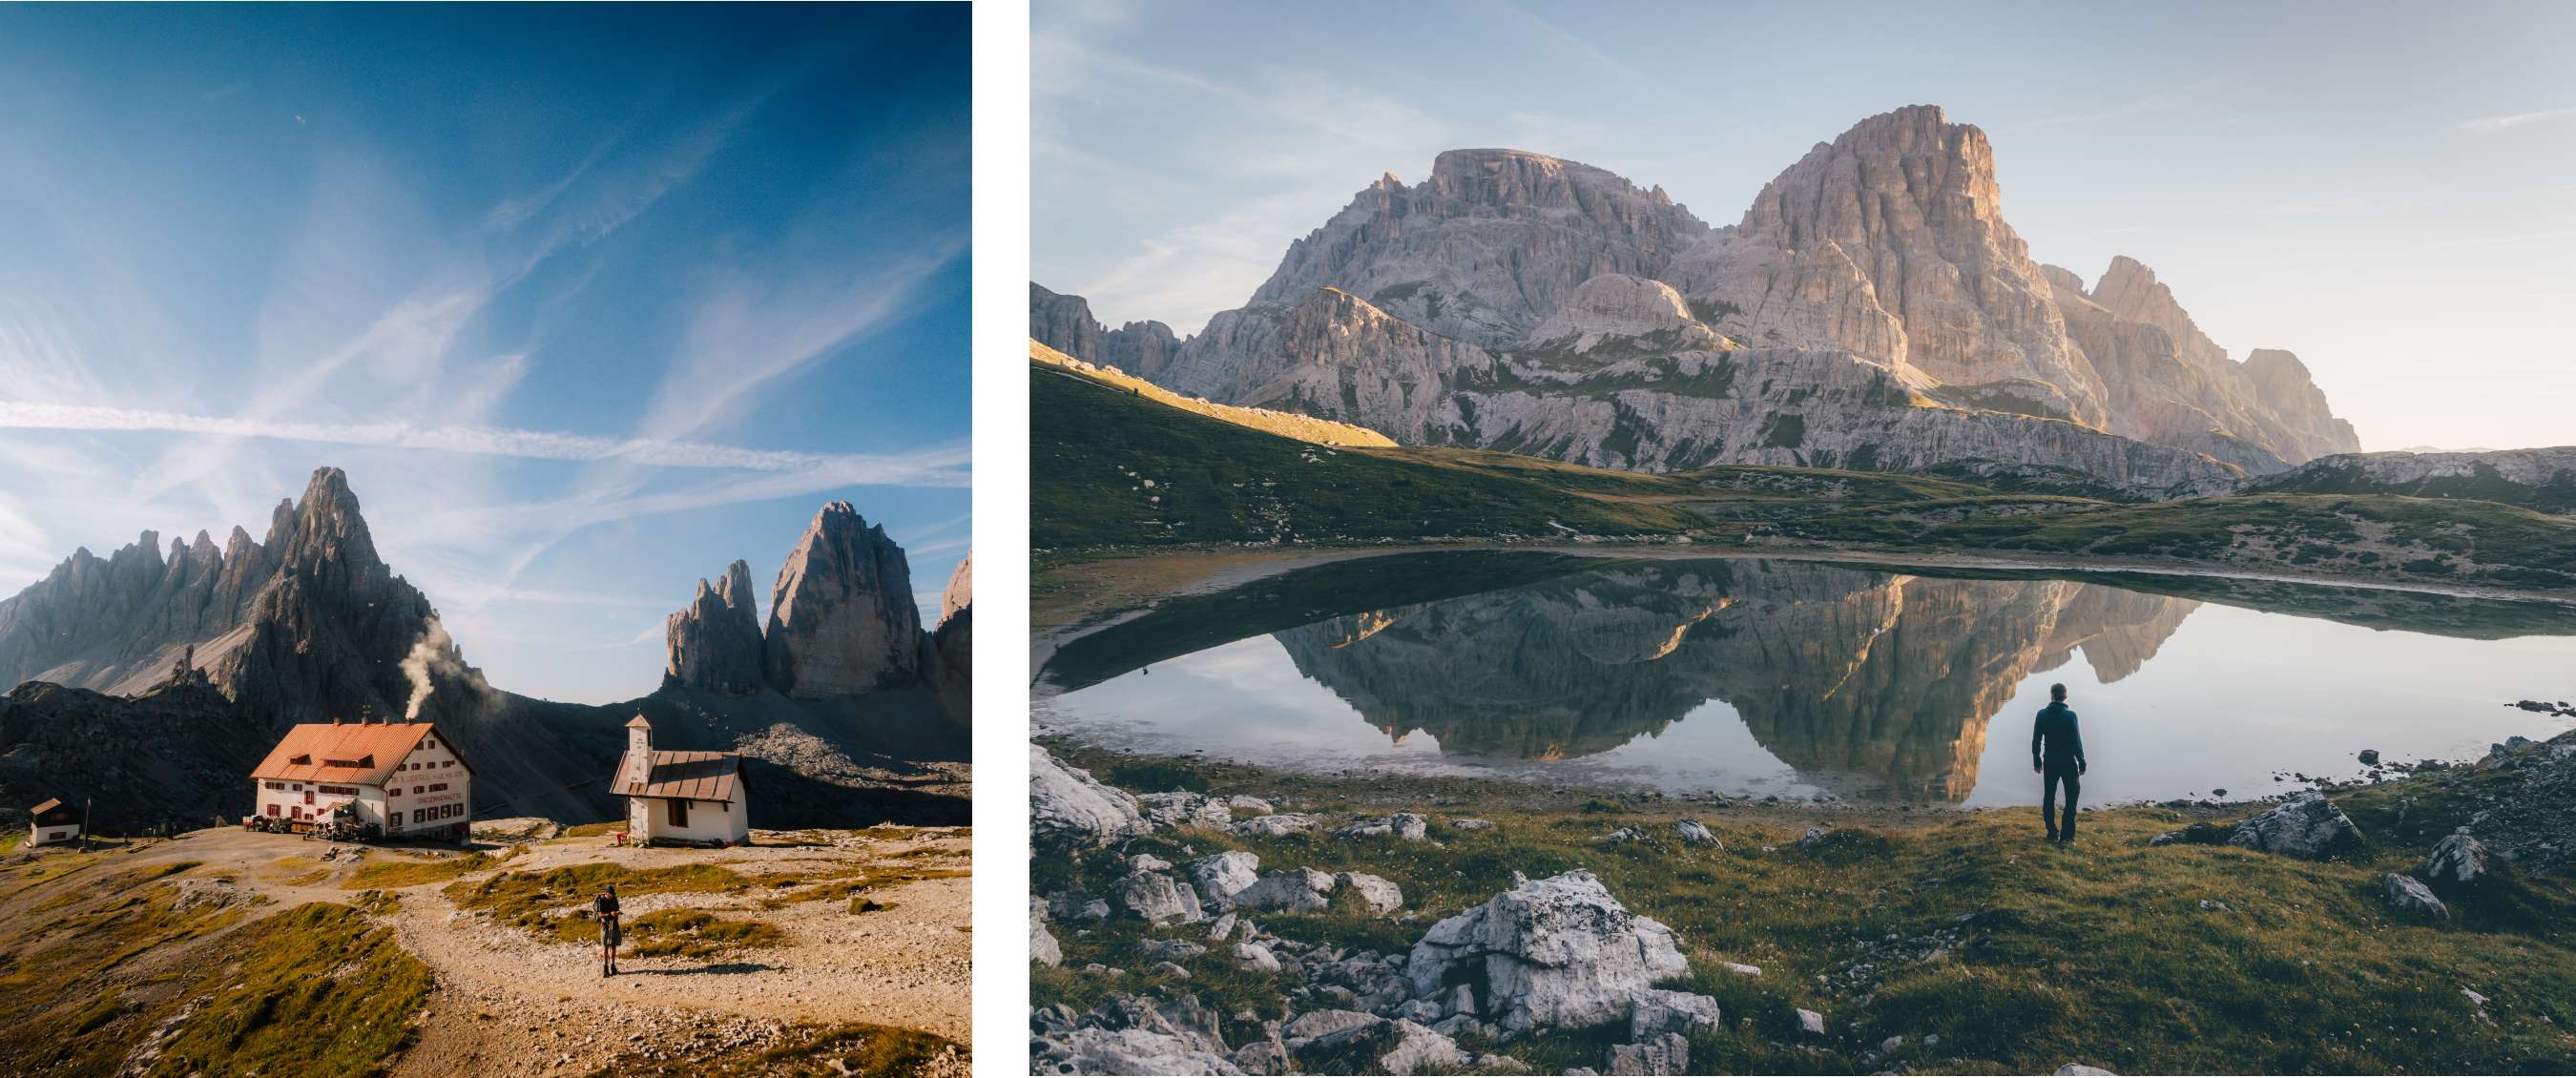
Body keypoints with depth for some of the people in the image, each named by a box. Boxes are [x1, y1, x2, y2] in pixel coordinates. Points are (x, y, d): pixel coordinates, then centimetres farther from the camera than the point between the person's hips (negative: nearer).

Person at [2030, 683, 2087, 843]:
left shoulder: (2042, 714, -4)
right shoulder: (2070, 715, -11)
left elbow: (2036, 741, 1)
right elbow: (2076, 741, -11)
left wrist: (2036, 760, 11)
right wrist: (2081, 762, -2)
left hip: (2049, 762, 2)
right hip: (2068, 762, -2)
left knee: (2049, 798, 11)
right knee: (2071, 798, 7)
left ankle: (2052, 833, 12)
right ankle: (2066, 833, 1)